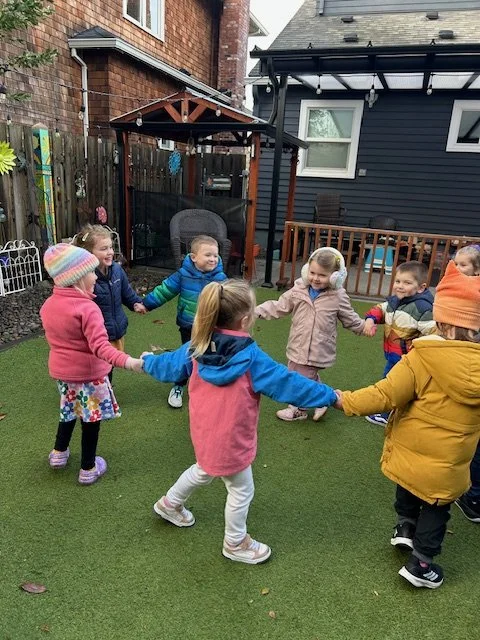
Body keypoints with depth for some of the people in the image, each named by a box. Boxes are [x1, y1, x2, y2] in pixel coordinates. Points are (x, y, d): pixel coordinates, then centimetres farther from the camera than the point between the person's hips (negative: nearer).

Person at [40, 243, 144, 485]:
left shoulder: (48, 304, -2)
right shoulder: (87, 308, -26)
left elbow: (53, 337, 11)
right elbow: (100, 346, -36)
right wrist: (126, 361, -46)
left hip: (61, 370, 7)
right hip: (88, 373, -7)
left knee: (69, 411, 29)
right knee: (90, 420, 11)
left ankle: (59, 453, 46)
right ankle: (88, 469, 25)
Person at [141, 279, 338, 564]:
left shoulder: (198, 346, -9)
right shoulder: (250, 356, -25)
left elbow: (170, 366, 6)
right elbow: (287, 383, -21)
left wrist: (148, 361, 28)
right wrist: (330, 396, -10)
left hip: (205, 432, 7)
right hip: (230, 439, -6)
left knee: (205, 470, 34)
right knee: (241, 490, 17)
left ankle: (170, 503, 54)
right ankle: (236, 543, 38)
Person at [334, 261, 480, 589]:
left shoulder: (422, 357, -24)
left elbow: (386, 395, -23)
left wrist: (346, 401, -13)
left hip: (411, 449, -1)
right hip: (449, 462, 1)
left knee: (410, 487, 31)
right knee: (436, 509, 21)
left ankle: (405, 527, 43)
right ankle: (420, 564, 29)